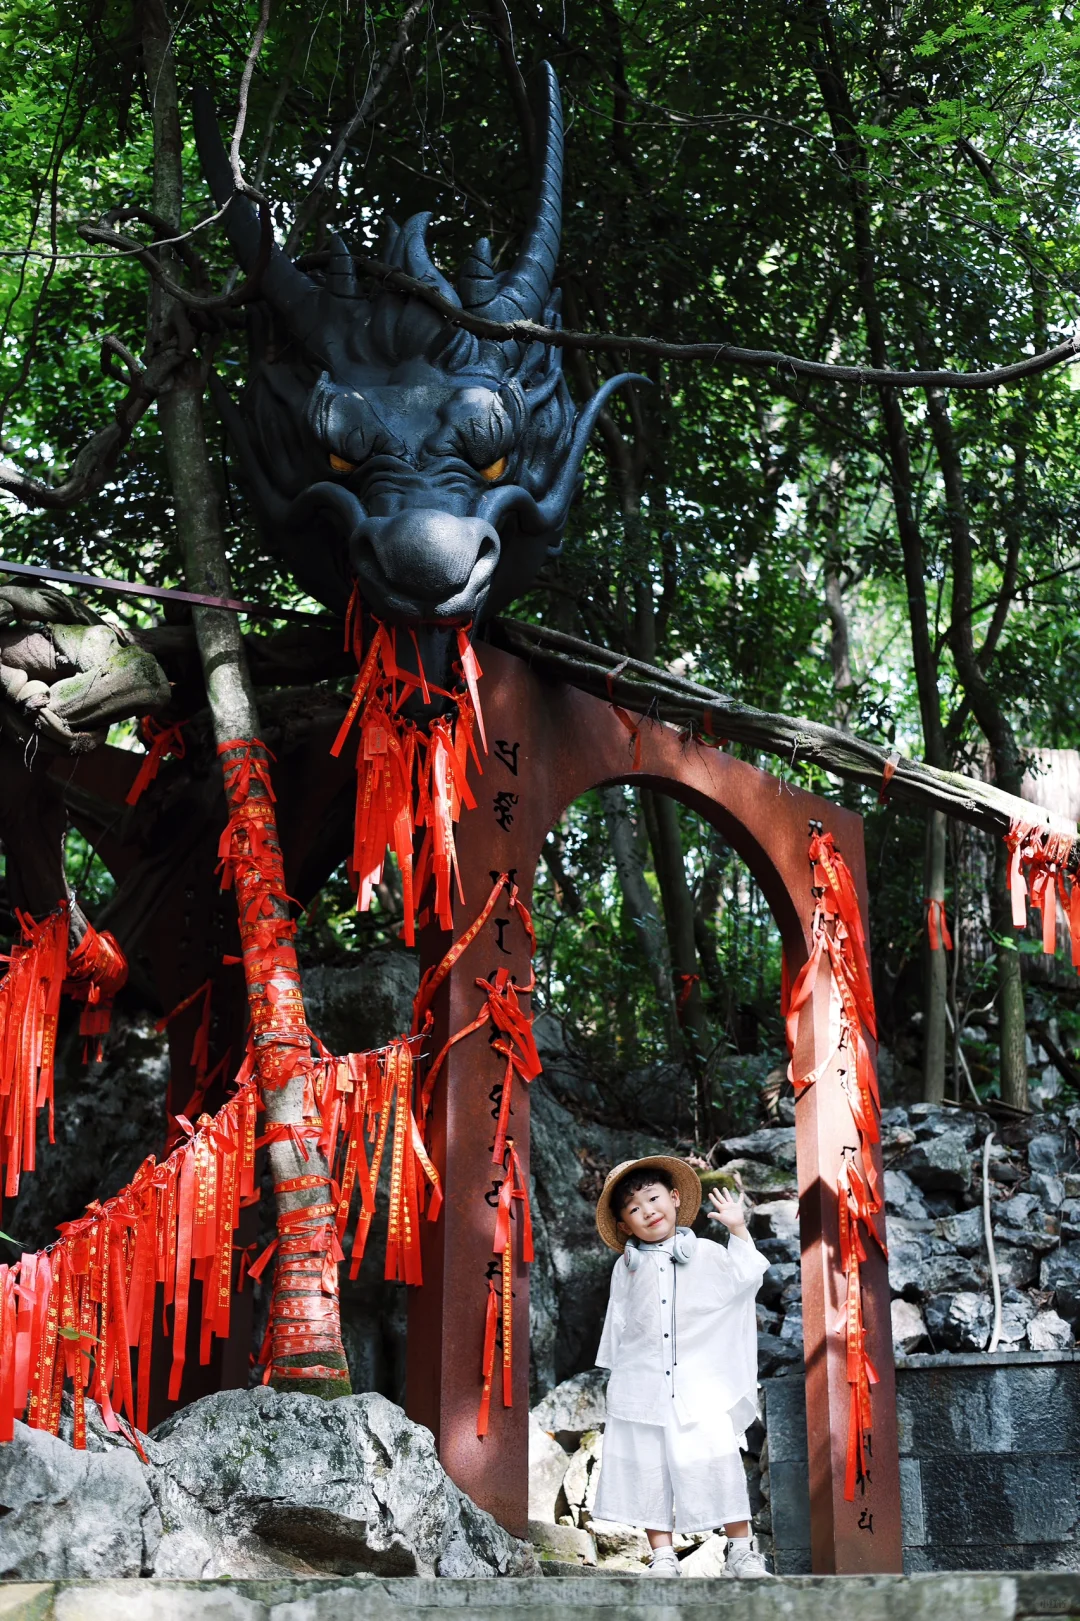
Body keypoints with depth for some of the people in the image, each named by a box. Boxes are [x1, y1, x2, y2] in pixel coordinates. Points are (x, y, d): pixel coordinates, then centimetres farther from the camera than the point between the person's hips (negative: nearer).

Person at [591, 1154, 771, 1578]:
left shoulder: (703, 1254, 2)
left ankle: (741, 1549, 5)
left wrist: (738, 1230, -10)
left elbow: (746, 1278, -8)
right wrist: (618, 1372, 13)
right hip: (642, 1385, 2)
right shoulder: (626, 1269, 8)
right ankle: (662, 1556, 16)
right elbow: (617, 1324, 14)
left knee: (717, 1459, -9)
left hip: (699, 1381, -2)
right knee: (647, 1471, 4)